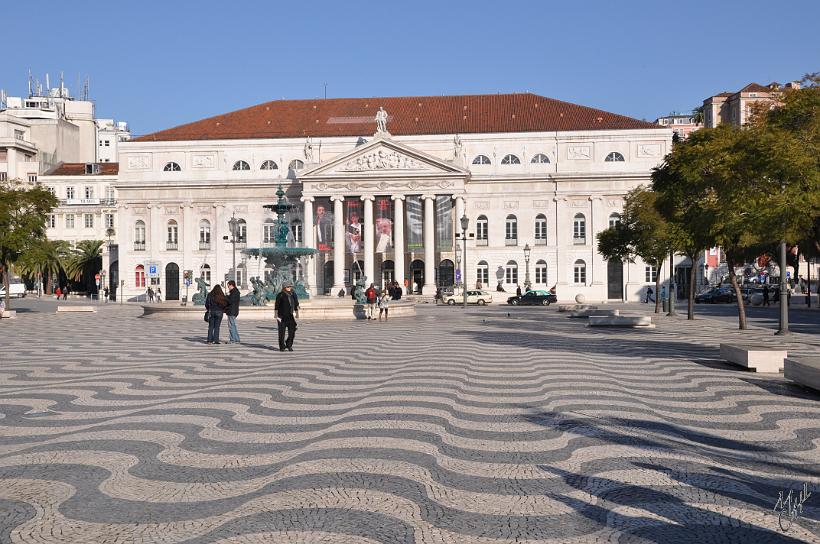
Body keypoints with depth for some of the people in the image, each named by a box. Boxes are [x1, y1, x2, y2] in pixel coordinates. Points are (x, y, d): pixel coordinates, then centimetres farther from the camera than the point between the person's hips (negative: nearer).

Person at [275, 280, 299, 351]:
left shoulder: (293, 294, 7)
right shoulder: (280, 295, -8)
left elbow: (296, 305, 15)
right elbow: (276, 306, -7)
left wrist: (297, 313, 12)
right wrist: (276, 315, -11)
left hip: (290, 316, 4)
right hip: (282, 316, -4)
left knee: (292, 331, -3)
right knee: (282, 332, 1)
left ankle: (289, 345, 15)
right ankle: (282, 347, 14)